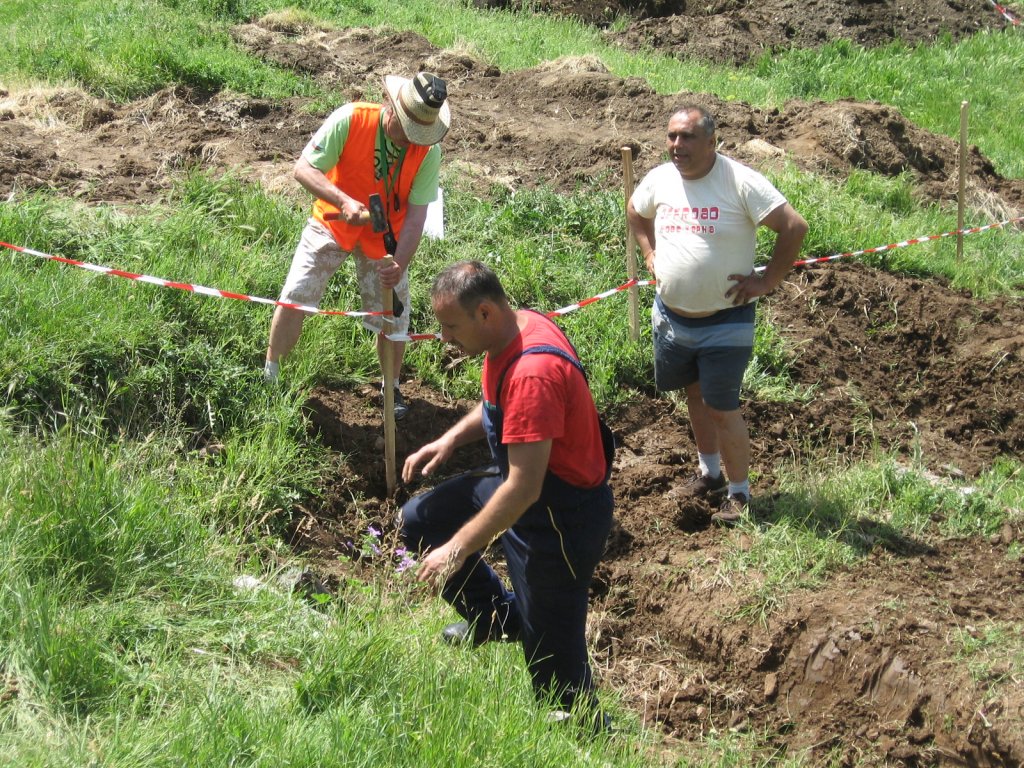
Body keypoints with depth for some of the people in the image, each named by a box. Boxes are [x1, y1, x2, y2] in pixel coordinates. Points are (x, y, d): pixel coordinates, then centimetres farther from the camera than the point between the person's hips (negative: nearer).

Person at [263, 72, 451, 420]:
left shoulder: (428, 150, -20)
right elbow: (303, 169, -25)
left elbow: (416, 215, -19)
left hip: (383, 237, 1)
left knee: (392, 319, 4)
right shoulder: (350, 120, -27)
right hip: (332, 224, -1)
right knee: (293, 299, -7)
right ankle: (269, 375, 15)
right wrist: (344, 201, -40)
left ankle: (391, 387, 31)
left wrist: (400, 265, -32)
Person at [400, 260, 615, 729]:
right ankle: (496, 616, 31)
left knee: (553, 663, -2)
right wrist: (450, 440, 3)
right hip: (520, 478, 10)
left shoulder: (533, 373, -34)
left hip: (561, 513, -10)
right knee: (419, 521, 16)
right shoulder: (514, 330, -4)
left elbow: (524, 487, -34)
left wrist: (458, 549, -28)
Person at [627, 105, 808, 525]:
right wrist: (650, 255, 10)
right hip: (670, 316, 6)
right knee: (695, 395, 20)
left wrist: (767, 281, -17)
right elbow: (635, 212, 23)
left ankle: (739, 493, 12)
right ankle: (710, 474, 38)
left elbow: (795, 226, -20)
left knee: (721, 409, -4)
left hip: (725, 321, -6)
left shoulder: (740, 182, -18)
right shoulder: (660, 179, 0)